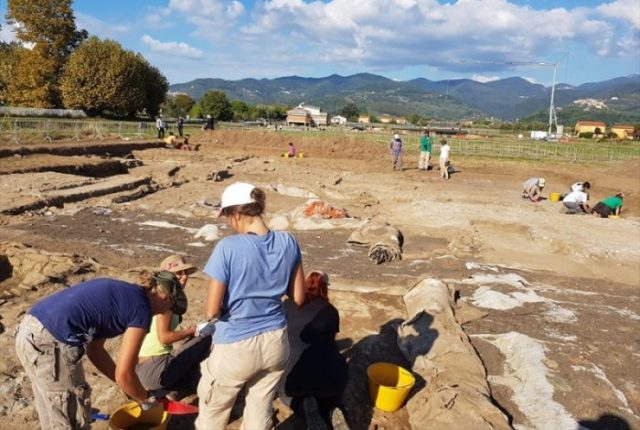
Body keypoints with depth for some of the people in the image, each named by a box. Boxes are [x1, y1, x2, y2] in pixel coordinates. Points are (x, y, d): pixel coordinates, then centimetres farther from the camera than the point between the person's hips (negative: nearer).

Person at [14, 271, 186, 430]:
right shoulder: (140, 307, -6)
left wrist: (131, 389, 27)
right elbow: (123, 374, -6)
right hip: (50, 343, -9)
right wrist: (146, 398, 14)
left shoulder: (121, 292, 18)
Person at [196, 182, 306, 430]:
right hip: (276, 343, 5)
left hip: (235, 348, -4)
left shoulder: (228, 248, -21)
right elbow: (298, 298, 3)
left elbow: (212, 311, -17)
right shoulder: (288, 242, -6)